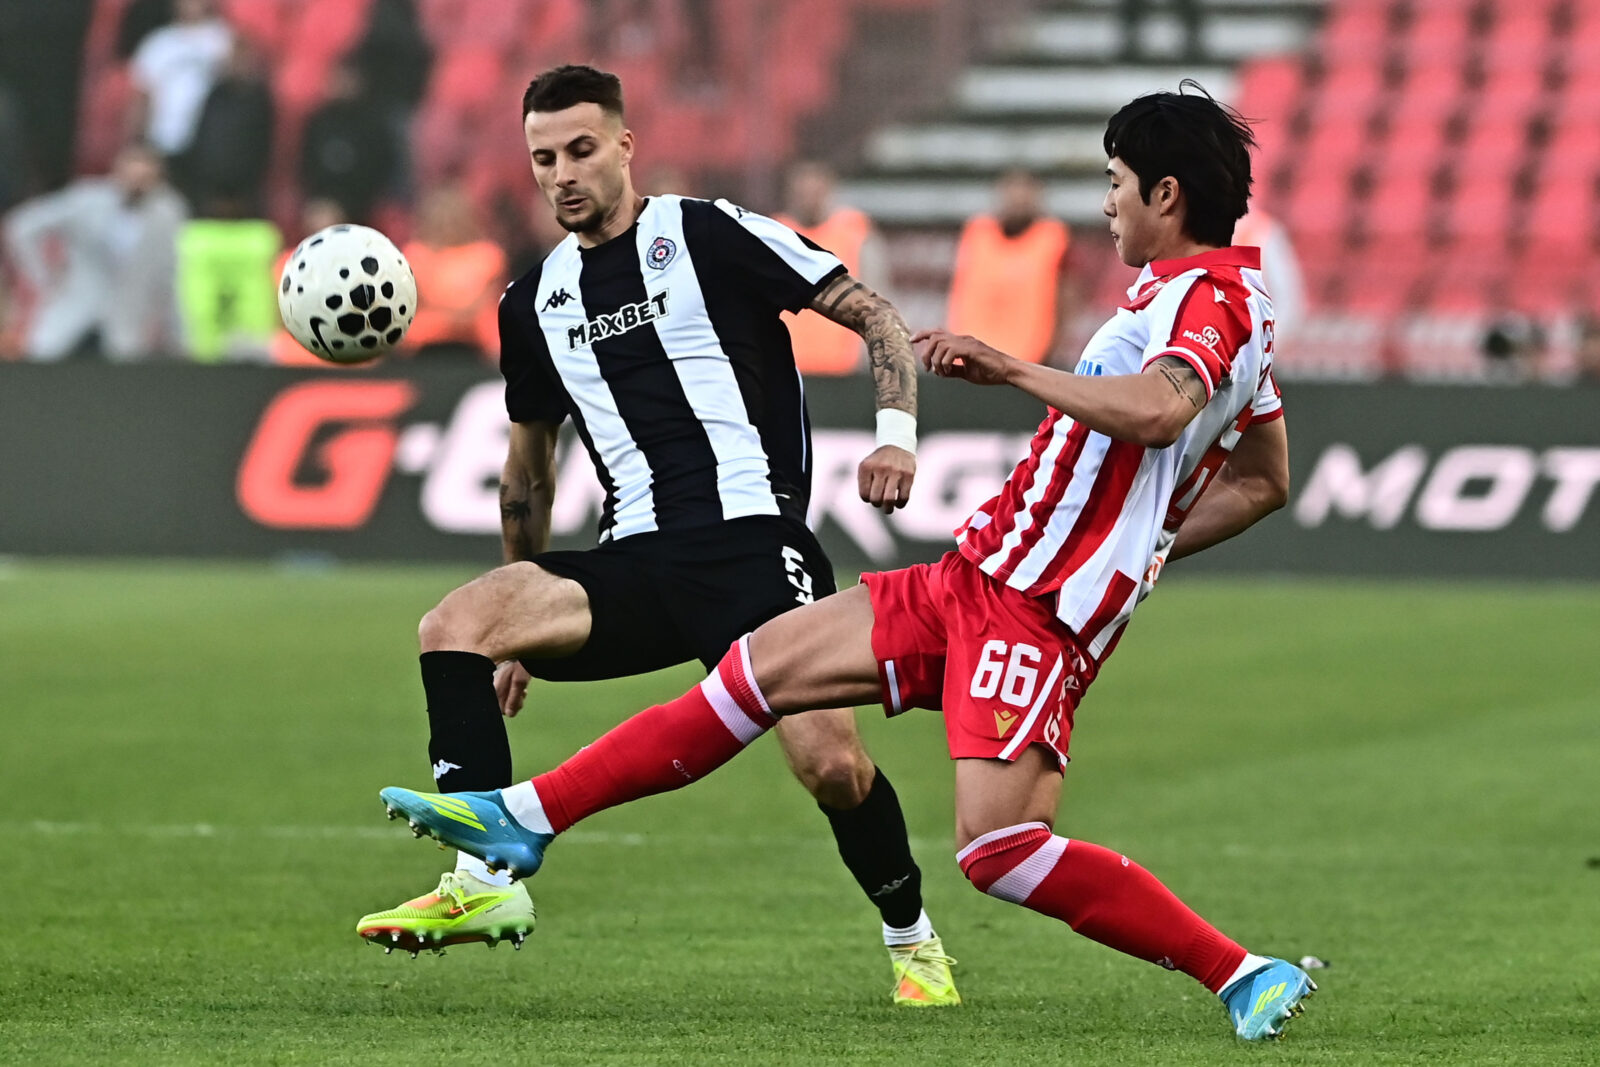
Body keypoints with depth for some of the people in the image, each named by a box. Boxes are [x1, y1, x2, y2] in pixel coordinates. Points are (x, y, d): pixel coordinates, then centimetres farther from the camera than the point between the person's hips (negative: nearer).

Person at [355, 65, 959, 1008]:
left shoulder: (709, 236, 1)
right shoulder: (535, 302, 17)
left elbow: (876, 316, 1)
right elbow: (528, 475, 29)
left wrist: (897, 431, -16)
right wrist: (520, 635, 29)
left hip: (752, 541, -5)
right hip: (634, 565, 5)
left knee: (832, 765, -17)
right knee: (453, 626, -18)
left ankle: (915, 940, 11)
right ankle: (485, 882, -23)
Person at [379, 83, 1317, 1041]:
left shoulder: (1207, 295, -13)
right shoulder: (1231, 301, 18)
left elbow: (1157, 411, -35)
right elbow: (1264, 480, 27)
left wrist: (1008, 369, -28)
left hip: (1032, 608, -10)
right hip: (978, 579, 10)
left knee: (999, 848, -22)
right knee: (762, 667, 10)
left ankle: (1244, 976, -13)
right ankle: (527, 818, 17)